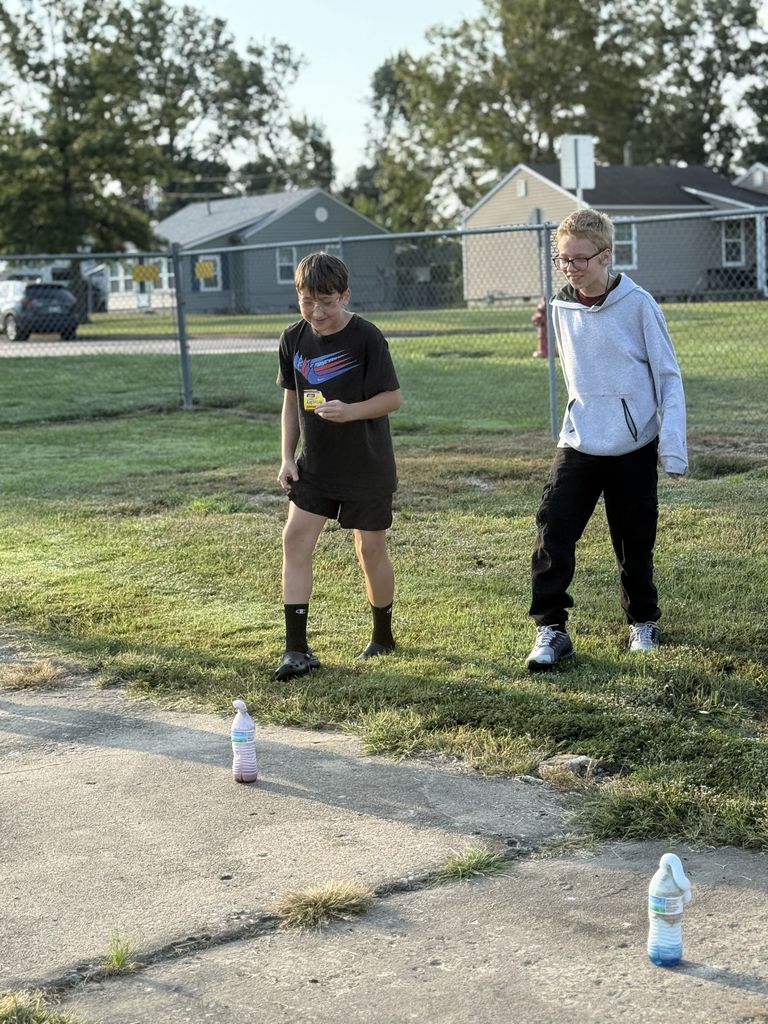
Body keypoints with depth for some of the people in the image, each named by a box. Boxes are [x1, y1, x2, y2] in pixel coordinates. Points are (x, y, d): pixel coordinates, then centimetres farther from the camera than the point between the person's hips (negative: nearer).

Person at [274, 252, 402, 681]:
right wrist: (288, 457, 5)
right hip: (316, 464, 5)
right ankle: (297, 649, -3)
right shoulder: (294, 339, 0)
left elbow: (393, 398, -13)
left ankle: (383, 636, 28)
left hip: (368, 467, -4)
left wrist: (349, 411, -30)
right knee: (296, 537, -7)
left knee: (371, 547, 6)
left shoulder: (366, 338, -16)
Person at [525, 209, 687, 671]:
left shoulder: (638, 304, -10)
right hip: (578, 444, 3)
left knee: (635, 542, 8)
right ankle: (551, 629, -5)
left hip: (634, 446, -3)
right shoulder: (562, 308, 3)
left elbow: (669, 376, -7)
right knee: (553, 531, -11)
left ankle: (643, 621, 29)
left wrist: (673, 445, -14)